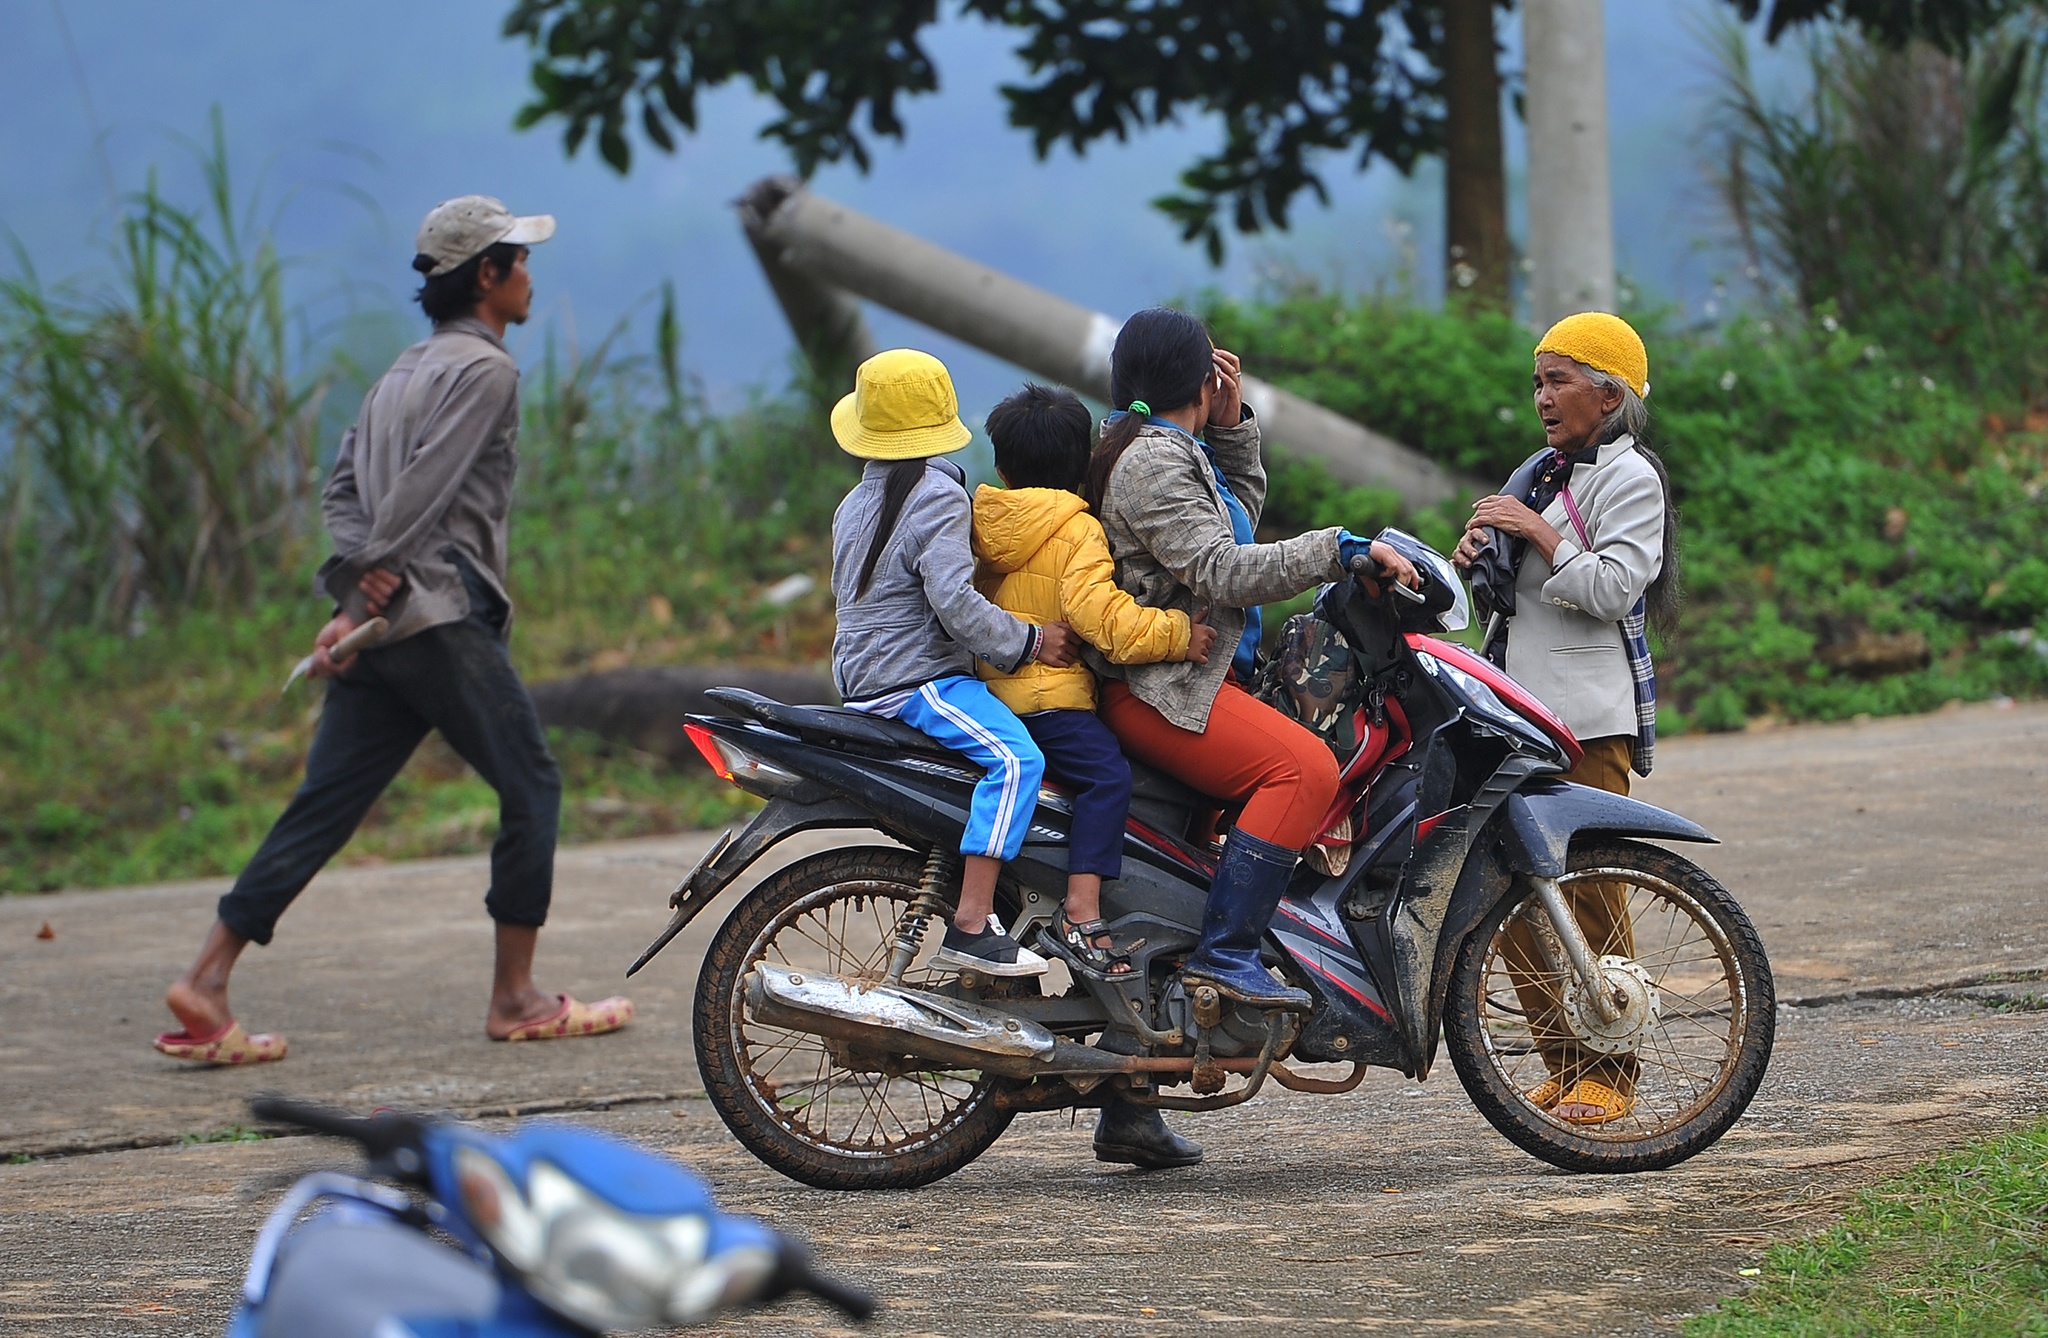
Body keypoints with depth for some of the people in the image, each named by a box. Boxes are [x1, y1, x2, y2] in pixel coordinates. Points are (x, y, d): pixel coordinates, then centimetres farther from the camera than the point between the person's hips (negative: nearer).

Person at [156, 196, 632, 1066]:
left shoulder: (407, 371, 22)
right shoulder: (484, 370, -6)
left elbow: (342, 488, 14)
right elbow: (419, 497, -15)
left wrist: (363, 568, -2)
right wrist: (358, 607, -15)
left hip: (385, 622, 8)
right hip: (444, 621, -8)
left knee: (324, 807, 4)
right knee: (529, 786, 4)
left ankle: (207, 980, -4)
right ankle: (515, 1000, 8)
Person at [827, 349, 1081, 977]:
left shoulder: (855, 503, 17)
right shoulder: (938, 496, -12)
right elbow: (955, 604, -23)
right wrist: (1030, 641, -14)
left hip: (863, 682, 10)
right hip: (918, 679, -10)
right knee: (1016, 758, -27)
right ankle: (970, 928, -38)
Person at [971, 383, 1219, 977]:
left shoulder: (983, 519, 11)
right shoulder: (1076, 532, -11)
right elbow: (1101, 615, -22)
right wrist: (1176, 633, -15)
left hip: (991, 679, 9)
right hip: (1047, 693, -9)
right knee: (1107, 773, -19)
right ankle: (1082, 912, -32)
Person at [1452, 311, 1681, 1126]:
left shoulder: (1629, 477, -4)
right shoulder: (1539, 472, 22)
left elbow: (1615, 588, -15)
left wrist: (1541, 536, -15)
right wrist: (1477, 556, 7)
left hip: (1590, 719, -8)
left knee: (1589, 892, -9)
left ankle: (1609, 1074, -3)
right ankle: (1563, 1062, 13)